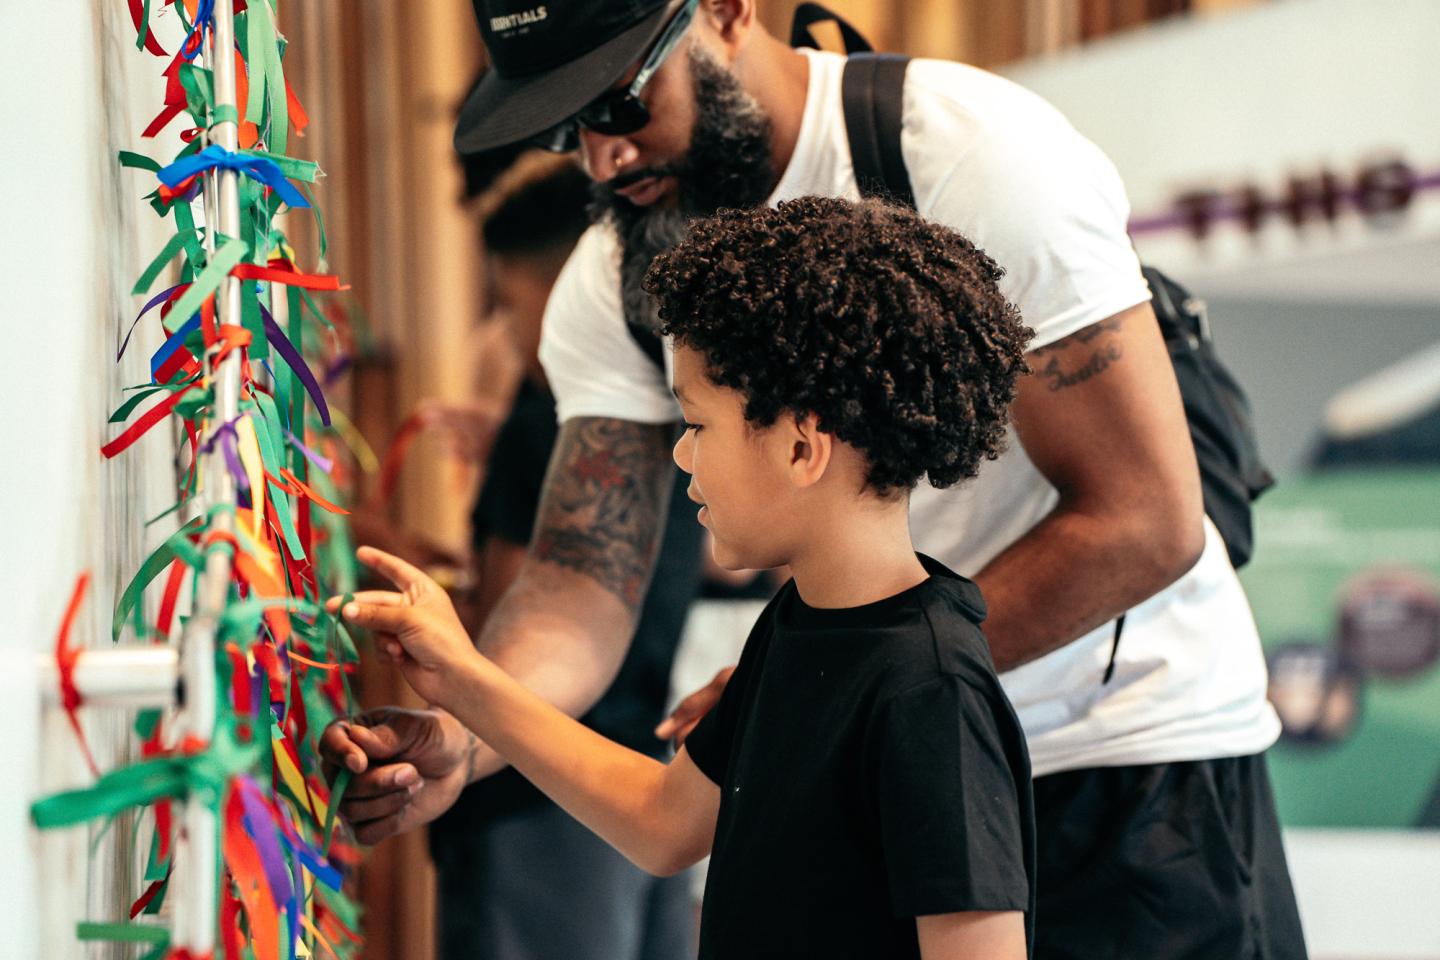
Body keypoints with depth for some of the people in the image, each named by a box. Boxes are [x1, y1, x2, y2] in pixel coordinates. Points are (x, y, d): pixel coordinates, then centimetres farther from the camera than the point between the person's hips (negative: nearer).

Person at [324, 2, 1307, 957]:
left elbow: (1145, 527, -23)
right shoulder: (611, 282, -3)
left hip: (1132, 755, -5)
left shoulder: (974, 150, -21)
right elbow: (585, 576, -9)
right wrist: (458, 738, -31)